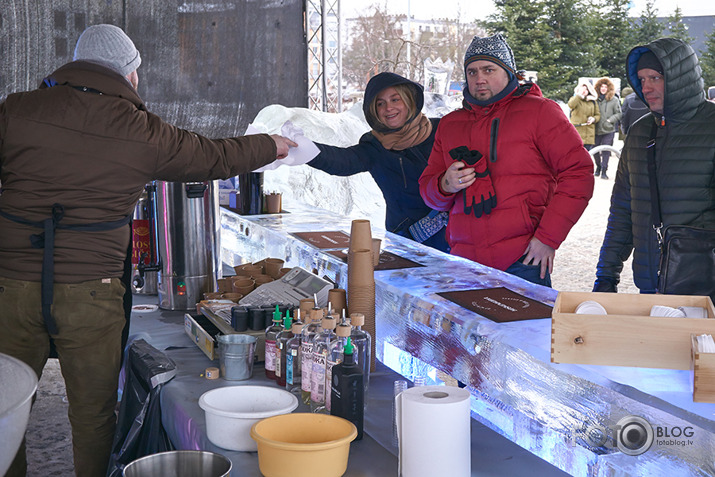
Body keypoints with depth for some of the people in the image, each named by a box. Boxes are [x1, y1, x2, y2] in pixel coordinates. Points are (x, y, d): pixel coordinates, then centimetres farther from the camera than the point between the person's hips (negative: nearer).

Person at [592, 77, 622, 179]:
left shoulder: (614, 100, 0)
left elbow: (619, 114, 3)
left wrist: (610, 120, -7)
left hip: (608, 130, -2)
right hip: (596, 130, 2)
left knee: (606, 152, -4)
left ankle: (604, 171, 2)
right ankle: (598, 167, 30)